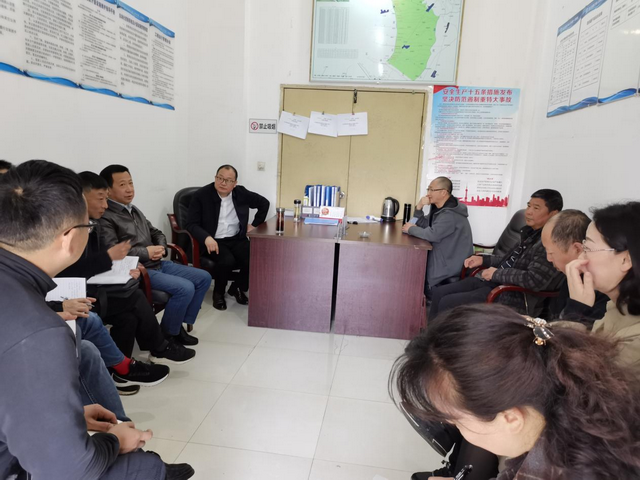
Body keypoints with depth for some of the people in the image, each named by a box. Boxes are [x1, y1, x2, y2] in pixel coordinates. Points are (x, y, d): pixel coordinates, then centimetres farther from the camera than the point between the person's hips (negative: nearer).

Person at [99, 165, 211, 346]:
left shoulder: (134, 210, 18)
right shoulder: (105, 217, -11)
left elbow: (156, 232, 23)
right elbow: (112, 252, -23)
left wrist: (161, 247, 0)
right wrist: (146, 252, -16)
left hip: (158, 264, 9)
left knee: (203, 278, 2)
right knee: (185, 288, -25)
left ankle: (179, 325, 8)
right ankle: (167, 336, -3)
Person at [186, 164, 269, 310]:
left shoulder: (241, 193, 1)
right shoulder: (201, 195, -9)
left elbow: (264, 203, 16)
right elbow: (191, 224, -12)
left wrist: (254, 224, 7)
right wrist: (207, 238, -30)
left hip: (237, 239, 4)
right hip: (213, 241, -3)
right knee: (227, 261, -33)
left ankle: (238, 288, 10)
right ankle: (218, 293, -1)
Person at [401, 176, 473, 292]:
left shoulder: (451, 214, -25)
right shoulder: (440, 208, 7)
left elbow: (432, 234, -34)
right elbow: (423, 225, 8)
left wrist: (411, 229, -17)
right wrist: (419, 207, -9)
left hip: (449, 264, -9)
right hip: (440, 256, 9)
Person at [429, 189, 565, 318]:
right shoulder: (532, 233, 11)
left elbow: (534, 281, -27)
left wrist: (497, 273, -17)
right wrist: (483, 259, 10)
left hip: (515, 298, -9)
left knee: (447, 303, -16)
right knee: (439, 293, 3)